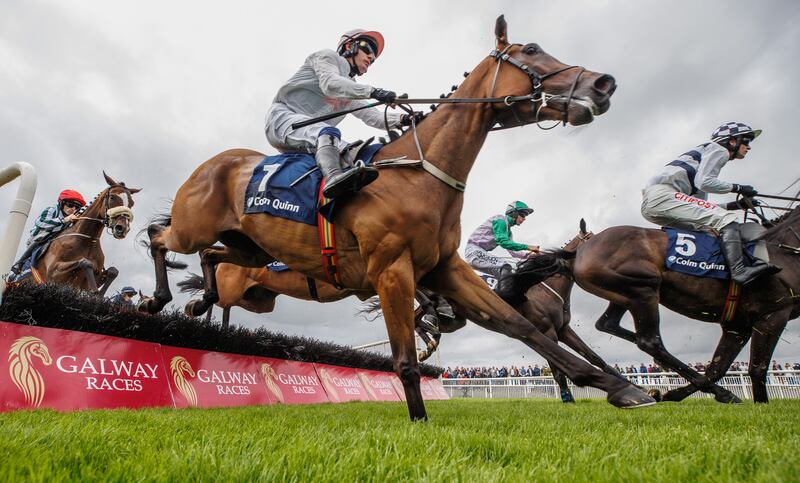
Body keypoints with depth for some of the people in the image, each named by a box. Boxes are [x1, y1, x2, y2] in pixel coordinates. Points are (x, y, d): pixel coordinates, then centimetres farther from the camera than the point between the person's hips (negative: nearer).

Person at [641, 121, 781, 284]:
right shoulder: (718, 149, 11)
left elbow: (701, 209, 28)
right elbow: (704, 182, -10)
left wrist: (736, 205, 22)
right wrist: (737, 188, 2)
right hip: (662, 194, -10)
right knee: (727, 220, -14)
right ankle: (739, 271, -27)